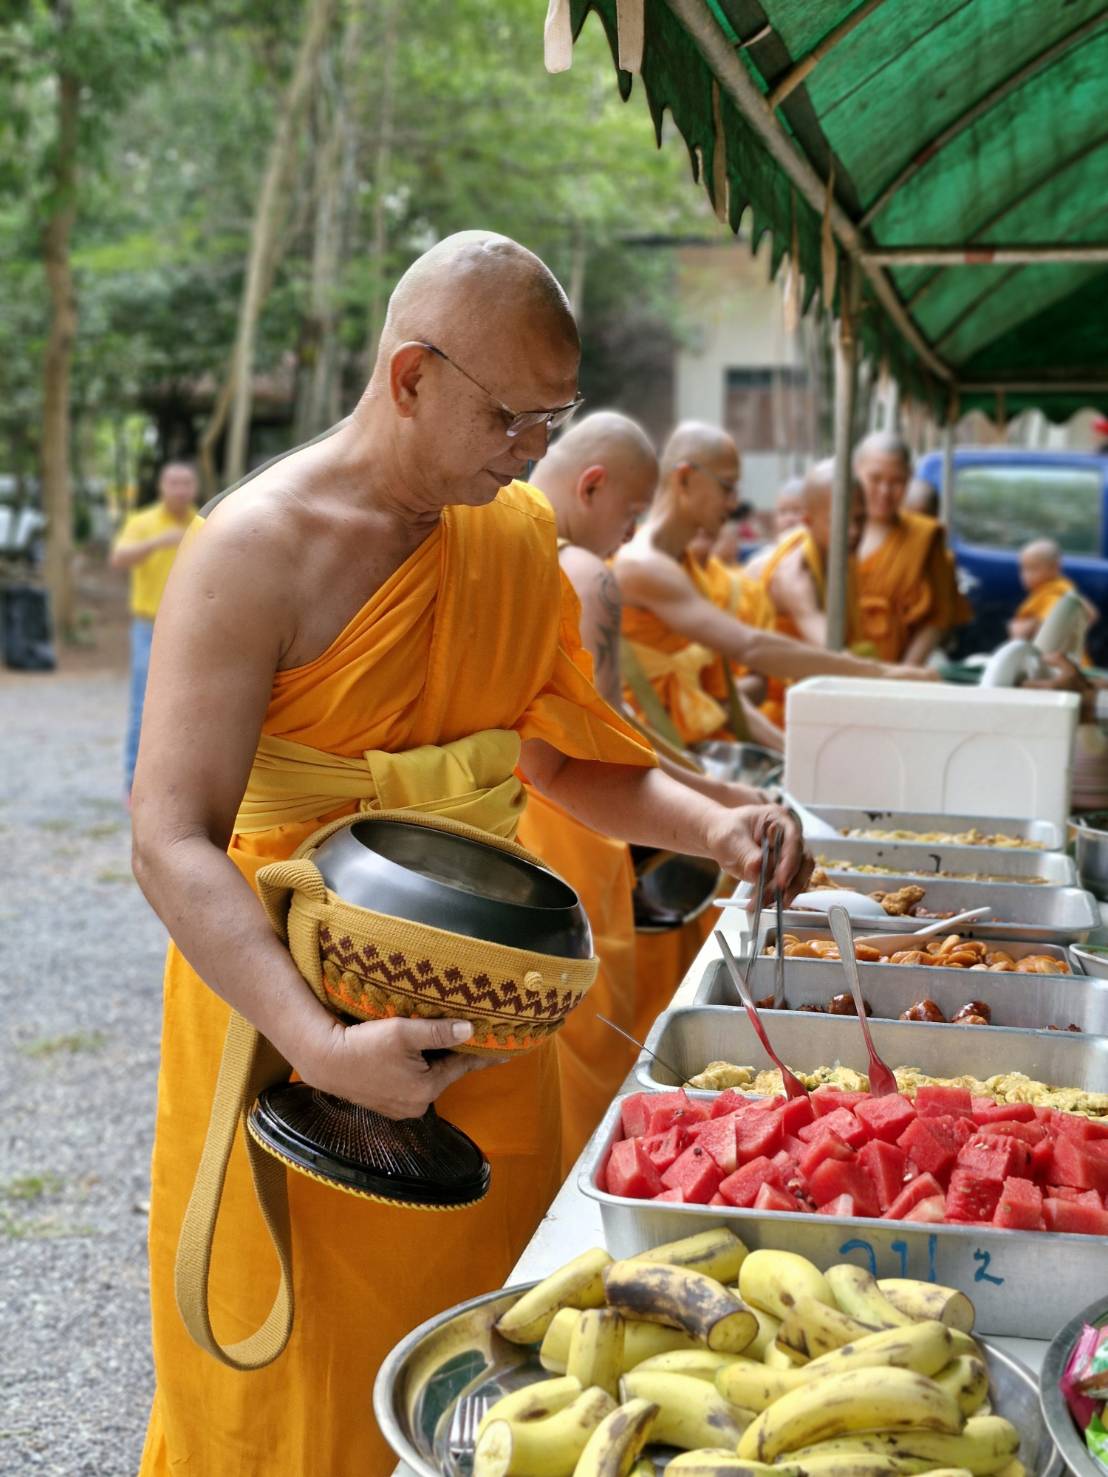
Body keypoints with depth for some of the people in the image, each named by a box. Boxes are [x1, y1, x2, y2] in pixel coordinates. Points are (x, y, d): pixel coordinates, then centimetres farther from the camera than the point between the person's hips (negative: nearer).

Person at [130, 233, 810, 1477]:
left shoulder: (522, 536, 5)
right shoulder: (258, 549, -17)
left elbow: (562, 755, 14)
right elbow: (173, 842, -22)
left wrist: (707, 825, -5)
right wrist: (319, 1045, -35)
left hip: (479, 993, 6)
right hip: (284, 989, -6)